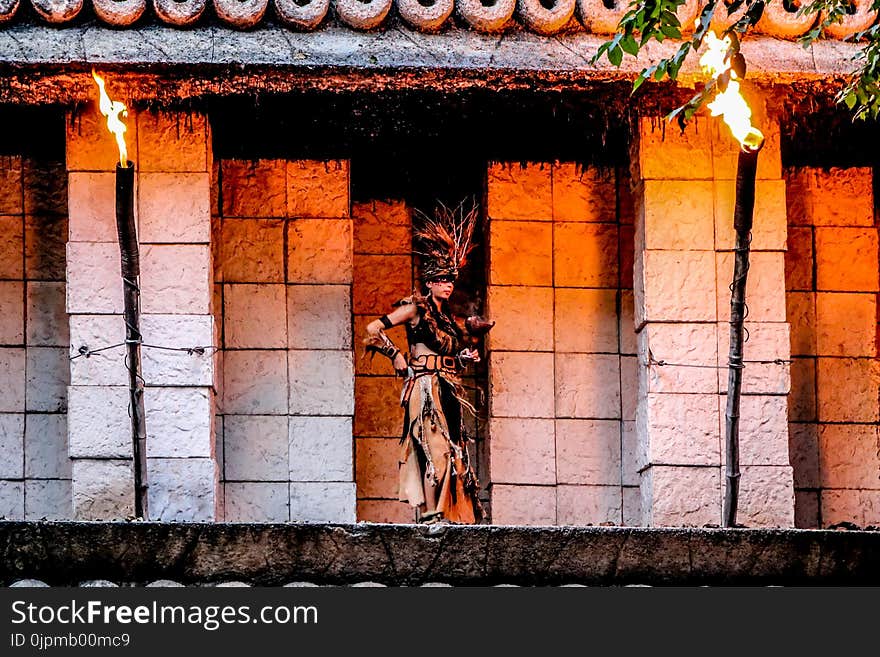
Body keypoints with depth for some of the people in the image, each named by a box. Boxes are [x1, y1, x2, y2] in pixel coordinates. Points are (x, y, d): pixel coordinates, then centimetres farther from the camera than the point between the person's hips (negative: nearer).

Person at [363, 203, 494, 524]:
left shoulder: (448, 319, 18)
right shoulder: (416, 308, -3)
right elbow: (373, 330, -5)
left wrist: (464, 358, 5)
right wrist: (395, 356, -6)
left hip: (447, 393, 8)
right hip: (424, 389, -8)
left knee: (453, 455, 2)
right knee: (437, 452, -16)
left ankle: (452, 516, 2)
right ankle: (430, 517, -17)